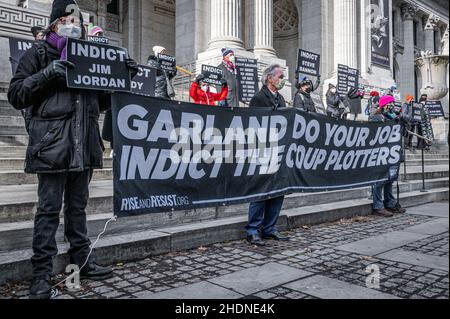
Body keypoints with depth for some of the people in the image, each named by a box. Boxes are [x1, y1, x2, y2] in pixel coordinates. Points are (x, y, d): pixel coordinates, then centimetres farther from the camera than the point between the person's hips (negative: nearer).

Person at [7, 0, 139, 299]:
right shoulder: (39, 53, 5)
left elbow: (105, 100, 22)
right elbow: (16, 95, -1)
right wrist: (46, 74, -14)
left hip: (84, 145, 5)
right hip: (52, 143, -4)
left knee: (78, 205, 14)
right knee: (50, 209, -1)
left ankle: (82, 260, 25)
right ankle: (42, 274, 8)